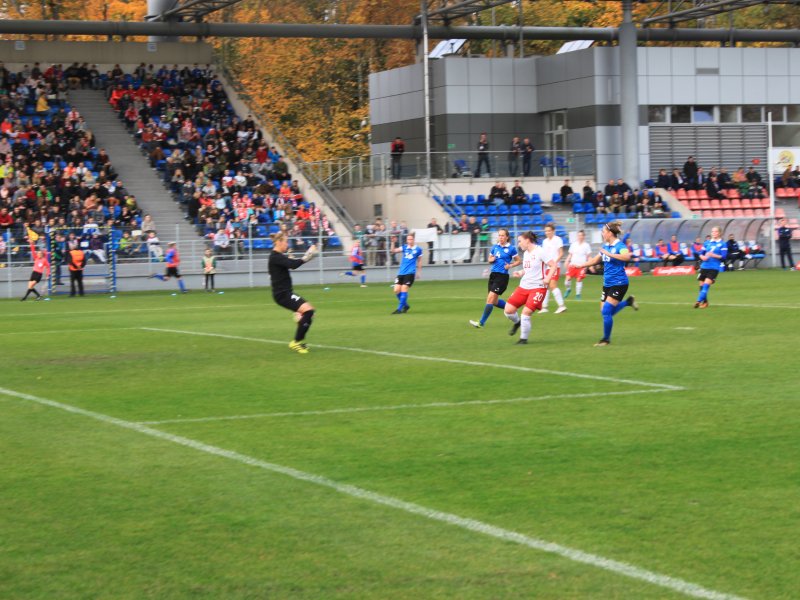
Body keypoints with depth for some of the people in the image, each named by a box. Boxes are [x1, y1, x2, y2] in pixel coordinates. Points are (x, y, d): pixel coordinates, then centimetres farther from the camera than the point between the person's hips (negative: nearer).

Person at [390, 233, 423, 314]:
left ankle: (399, 309, -9)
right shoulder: (404, 247, 7)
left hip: (410, 273, -4)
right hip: (401, 272, 4)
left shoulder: (418, 249, 1)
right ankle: (405, 305, 19)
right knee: (397, 290, -1)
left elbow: (419, 261, 12)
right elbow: (393, 250, -4)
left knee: (404, 289, -14)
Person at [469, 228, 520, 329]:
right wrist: (491, 260, -1)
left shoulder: (511, 248, -5)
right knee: (494, 301, 11)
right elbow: (490, 259, 21)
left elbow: (518, 261, 3)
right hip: (493, 274, 7)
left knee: (490, 298, -13)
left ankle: (481, 323, -11)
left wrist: (510, 265, -14)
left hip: (502, 276, -7)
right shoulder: (495, 247, 10)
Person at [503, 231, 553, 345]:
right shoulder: (526, 253, 13)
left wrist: (548, 278, -25)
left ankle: (524, 338, 2)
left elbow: (553, 265, -12)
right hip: (523, 286, 7)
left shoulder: (539, 251, -11)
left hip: (537, 287, -7)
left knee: (526, 312, -16)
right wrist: (520, 273, 6)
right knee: (508, 310, -2)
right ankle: (517, 322, 30)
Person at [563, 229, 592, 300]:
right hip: (573, 265, 2)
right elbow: (570, 254, 16)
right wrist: (567, 261, 2)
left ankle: (578, 294, 9)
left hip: (581, 266, -2)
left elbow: (588, 257, 5)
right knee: (568, 278, -9)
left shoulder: (586, 245, 2)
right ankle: (568, 289, 19)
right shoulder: (573, 244, 10)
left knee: (579, 279, -5)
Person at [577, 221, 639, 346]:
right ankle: (628, 302, 28)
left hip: (619, 283, -9)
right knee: (605, 311, 9)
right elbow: (595, 260, 23)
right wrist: (580, 265, 20)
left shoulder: (619, 245, -15)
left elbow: (626, 257, -36)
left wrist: (609, 254, -33)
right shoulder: (605, 246, 9)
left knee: (606, 311, -12)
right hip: (607, 283, 9)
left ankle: (606, 339, 4)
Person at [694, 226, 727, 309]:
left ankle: (699, 301, -20)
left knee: (706, 284, -18)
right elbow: (701, 254, 16)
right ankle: (705, 302, 23)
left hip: (714, 268, -5)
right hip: (704, 266, 5)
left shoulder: (722, 244, 1)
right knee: (702, 285, 5)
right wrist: (703, 257, -8)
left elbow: (723, 257, -8)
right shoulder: (707, 243, 14)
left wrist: (713, 255, -21)